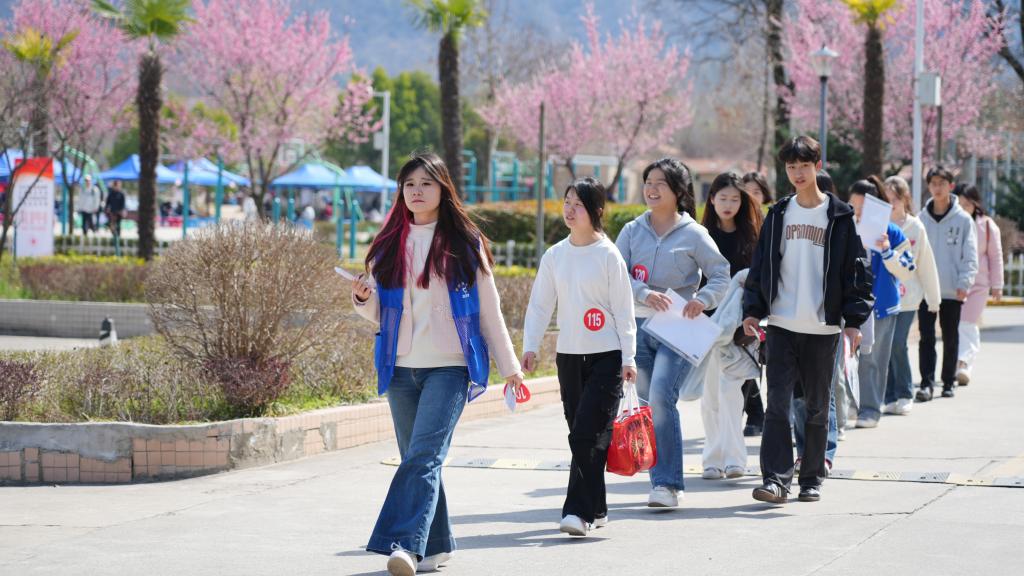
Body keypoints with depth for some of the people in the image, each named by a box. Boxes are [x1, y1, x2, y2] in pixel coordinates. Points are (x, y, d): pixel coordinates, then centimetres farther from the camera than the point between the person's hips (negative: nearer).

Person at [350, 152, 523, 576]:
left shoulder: (464, 244, 2)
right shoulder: (389, 246, 11)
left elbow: (489, 310, 5)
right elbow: (381, 314, 15)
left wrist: (509, 367, 5)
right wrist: (364, 299, -7)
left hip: (449, 368, -4)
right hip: (401, 369, 4)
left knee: (424, 456, -17)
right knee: (417, 459, 7)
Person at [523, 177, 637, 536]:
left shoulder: (608, 255, -5)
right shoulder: (554, 256, 8)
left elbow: (623, 309, -5)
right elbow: (540, 304, 10)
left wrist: (628, 358, -7)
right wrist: (530, 346, -2)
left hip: (606, 357, -5)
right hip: (568, 355, 5)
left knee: (588, 434, -14)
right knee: (580, 435, 9)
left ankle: (579, 510, -14)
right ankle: (595, 509, 18)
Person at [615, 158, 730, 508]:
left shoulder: (693, 234, 1)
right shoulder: (632, 231, 8)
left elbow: (721, 275, 6)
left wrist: (703, 299, -13)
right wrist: (645, 293, -19)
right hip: (639, 327, 4)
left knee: (661, 398, -19)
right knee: (650, 405, 9)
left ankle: (668, 483, -17)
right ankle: (661, 479, 20)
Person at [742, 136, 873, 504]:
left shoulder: (839, 216, 2)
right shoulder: (778, 215, 9)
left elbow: (856, 270, 1)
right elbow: (760, 266, 13)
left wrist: (854, 319, -6)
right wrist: (752, 309, 3)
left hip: (822, 327, -1)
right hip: (781, 325, 1)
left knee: (817, 406, 7)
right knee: (778, 403, -9)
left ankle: (812, 478, 18)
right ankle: (777, 480, -13)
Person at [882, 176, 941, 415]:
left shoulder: (915, 228, 1)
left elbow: (926, 265, 6)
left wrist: (933, 299, 10)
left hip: (906, 297, -1)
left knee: (897, 346, -8)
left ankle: (905, 395, 7)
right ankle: (889, 397, 11)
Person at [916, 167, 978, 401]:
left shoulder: (963, 219, 0)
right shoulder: (921, 219, 5)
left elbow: (970, 256, -2)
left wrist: (964, 283, -13)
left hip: (952, 291, -1)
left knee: (950, 338, 8)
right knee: (926, 337, -5)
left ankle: (949, 381, 18)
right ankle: (927, 383, -8)